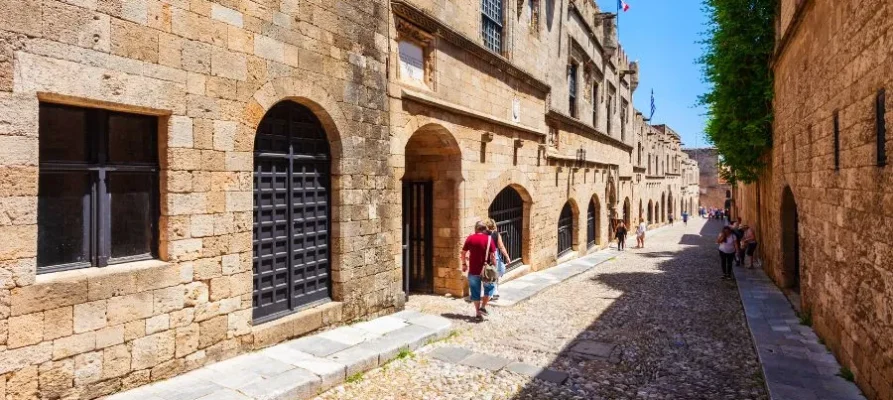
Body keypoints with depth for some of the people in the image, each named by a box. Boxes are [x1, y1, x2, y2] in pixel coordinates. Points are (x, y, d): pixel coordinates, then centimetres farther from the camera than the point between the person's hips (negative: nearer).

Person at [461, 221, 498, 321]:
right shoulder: (488, 239, -8)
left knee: (475, 292, 12)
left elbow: (463, 253, 4)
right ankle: (483, 307, 11)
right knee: (489, 288, 21)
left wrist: (464, 264, 18)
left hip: (473, 270, 2)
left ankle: (478, 314, 16)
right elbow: (493, 255, -10)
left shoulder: (470, 238, -1)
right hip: (485, 270, -2)